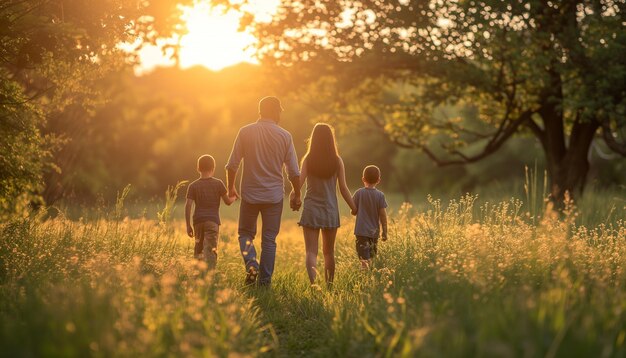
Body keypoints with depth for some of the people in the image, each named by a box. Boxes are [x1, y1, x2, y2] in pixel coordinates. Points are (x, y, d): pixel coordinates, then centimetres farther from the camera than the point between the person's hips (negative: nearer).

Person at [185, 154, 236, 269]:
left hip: (198, 221, 2)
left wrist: (188, 225, 3)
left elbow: (188, 206, -2)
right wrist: (233, 197, 28)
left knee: (198, 249, 17)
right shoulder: (218, 184, 0)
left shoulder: (193, 186, 4)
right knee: (211, 250, -10)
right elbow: (228, 202, 4)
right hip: (213, 221, -2)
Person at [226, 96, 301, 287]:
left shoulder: (245, 132, -2)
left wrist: (231, 187, 13)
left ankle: (251, 262, -10)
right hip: (274, 196, 0)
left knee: (245, 234, 15)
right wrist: (297, 195, 12)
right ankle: (265, 281, 7)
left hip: (250, 194, 0)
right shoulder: (284, 136, -2)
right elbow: (294, 172, -1)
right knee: (269, 239, 8)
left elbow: (232, 165, -2)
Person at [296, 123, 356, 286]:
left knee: (311, 251, -3)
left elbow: (299, 183, -13)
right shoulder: (337, 161, -2)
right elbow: (343, 188, -4)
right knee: (329, 252, 17)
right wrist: (355, 209, 4)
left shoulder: (308, 159, -5)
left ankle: (313, 281, -27)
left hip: (311, 210, -2)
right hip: (330, 211, 2)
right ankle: (329, 286, 22)